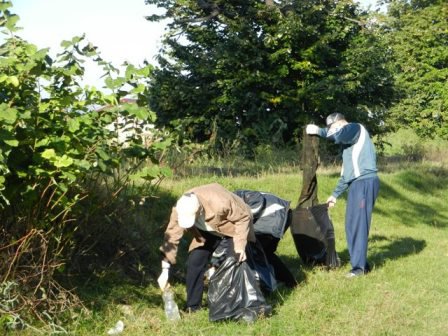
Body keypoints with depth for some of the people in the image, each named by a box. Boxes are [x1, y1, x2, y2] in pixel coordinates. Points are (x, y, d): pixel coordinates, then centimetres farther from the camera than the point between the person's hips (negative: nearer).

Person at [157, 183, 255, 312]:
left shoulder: (220, 204, -44)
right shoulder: (179, 210, -30)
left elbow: (243, 217, -28)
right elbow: (171, 237, -23)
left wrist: (240, 245, -32)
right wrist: (165, 269, -26)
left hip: (232, 229, -4)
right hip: (208, 232, 4)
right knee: (194, 262, -8)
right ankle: (192, 306, 5)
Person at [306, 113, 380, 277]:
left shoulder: (356, 128, -2)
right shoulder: (347, 141, 25)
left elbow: (340, 134, -26)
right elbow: (346, 171, 28)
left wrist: (319, 131, -13)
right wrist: (335, 194, 27)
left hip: (365, 182, -10)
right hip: (356, 184, 10)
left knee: (359, 224, -9)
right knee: (351, 226, 9)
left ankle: (359, 266, -6)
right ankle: (361, 262, 16)